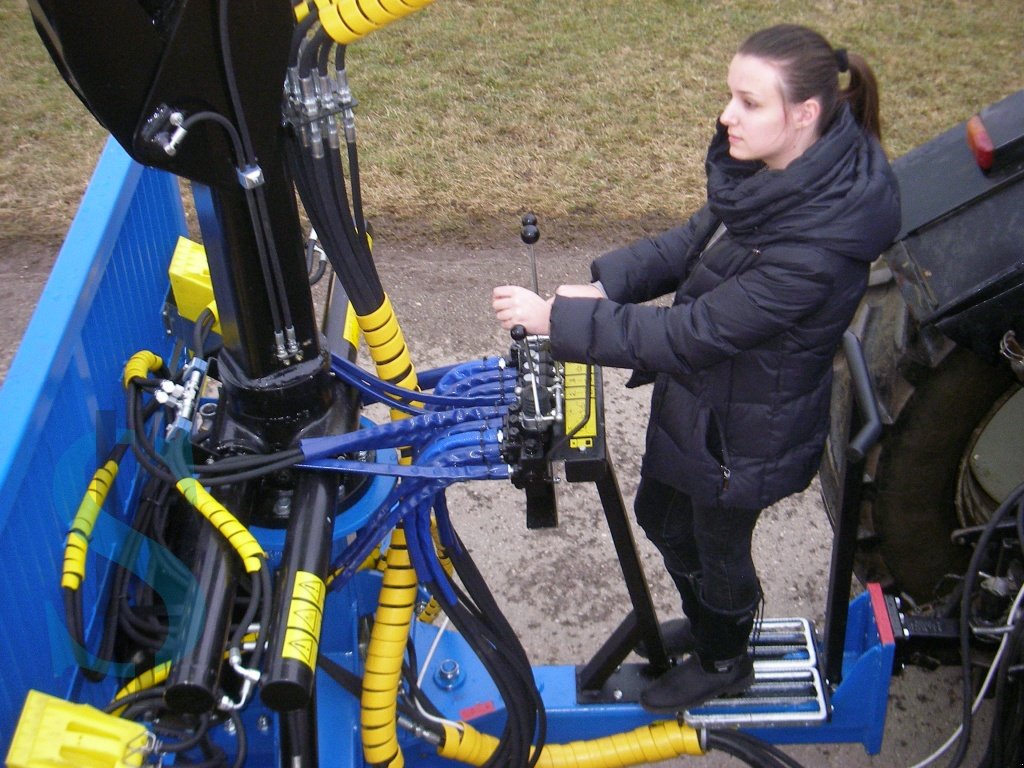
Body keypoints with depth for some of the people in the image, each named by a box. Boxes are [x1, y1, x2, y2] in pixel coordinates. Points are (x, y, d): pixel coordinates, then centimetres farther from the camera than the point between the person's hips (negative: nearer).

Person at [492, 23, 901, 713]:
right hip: (698, 396, 8)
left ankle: (725, 662, 53)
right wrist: (605, 284, -9)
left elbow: (691, 334, -34)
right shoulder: (770, 169, -12)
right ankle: (706, 621, 59)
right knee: (662, 517, 29)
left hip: (746, 432, -8)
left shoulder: (815, 248, -38)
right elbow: (697, 240, 4)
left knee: (719, 544, 20)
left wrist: (556, 319, -31)